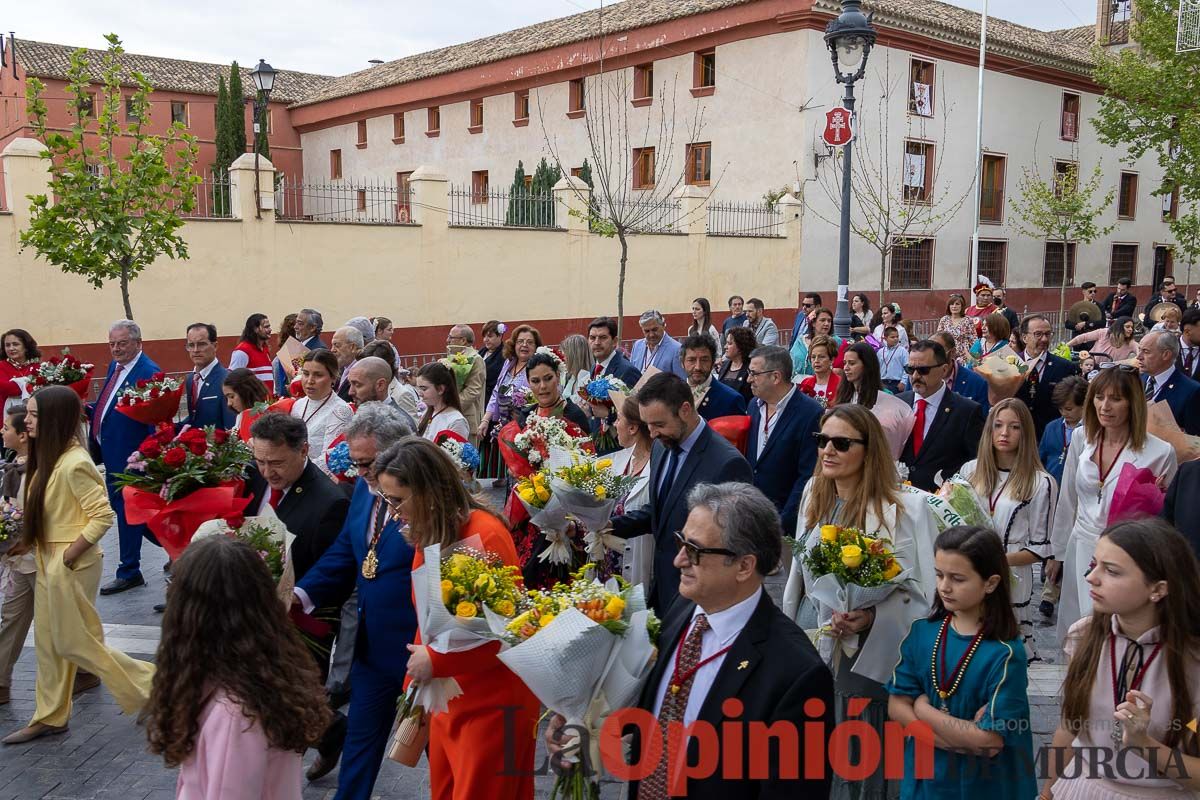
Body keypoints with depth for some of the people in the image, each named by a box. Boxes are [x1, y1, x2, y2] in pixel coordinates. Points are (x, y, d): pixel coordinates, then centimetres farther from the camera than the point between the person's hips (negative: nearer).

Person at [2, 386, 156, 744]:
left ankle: (148, 685, 11)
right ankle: (49, 717, 27)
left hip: (71, 565, -9)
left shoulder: (74, 464, -22)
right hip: (49, 561, 9)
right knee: (48, 642, 15)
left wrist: (69, 556, -20)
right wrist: (30, 542, 7)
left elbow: (104, 516, -24)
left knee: (74, 643, 1)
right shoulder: (48, 457, 7)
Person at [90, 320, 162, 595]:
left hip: (129, 456, -9)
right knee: (121, 507, 17)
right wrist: (89, 409, 0)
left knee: (127, 510, 2)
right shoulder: (115, 366, 10)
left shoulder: (148, 372, -18)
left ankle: (129, 572, 16)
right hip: (111, 453, 9)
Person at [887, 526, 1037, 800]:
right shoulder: (921, 632, -6)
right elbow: (897, 706, -7)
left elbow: (990, 740, -22)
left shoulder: (1005, 653, -19)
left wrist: (923, 708, -14)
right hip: (924, 776, 4)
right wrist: (962, 739, -19)